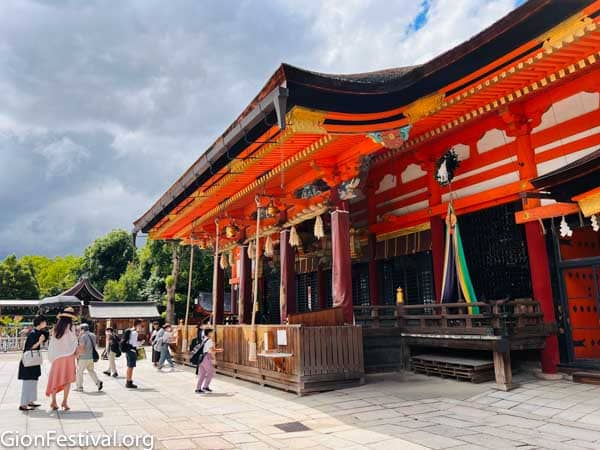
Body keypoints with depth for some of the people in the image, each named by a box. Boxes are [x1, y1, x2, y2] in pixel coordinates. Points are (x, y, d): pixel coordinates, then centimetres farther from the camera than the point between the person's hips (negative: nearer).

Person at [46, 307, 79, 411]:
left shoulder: (56, 328, 6)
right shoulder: (70, 327, -8)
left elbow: (52, 343, 8)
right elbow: (73, 342, -9)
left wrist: (52, 357, 16)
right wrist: (76, 352, 5)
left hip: (56, 356, 5)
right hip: (68, 356, -5)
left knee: (55, 379, 12)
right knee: (67, 379, 2)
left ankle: (53, 401, 13)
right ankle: (65, 401, -4)